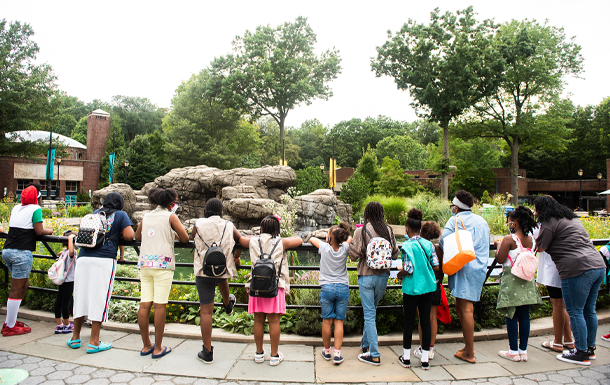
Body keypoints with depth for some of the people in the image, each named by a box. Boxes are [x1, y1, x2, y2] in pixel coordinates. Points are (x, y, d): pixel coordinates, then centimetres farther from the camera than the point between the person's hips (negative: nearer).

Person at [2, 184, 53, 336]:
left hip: (7, 251, 8)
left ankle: (10, 320, 25)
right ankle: (10, 327, 10)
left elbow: (13, 226, 18)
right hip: (22, 253, -8)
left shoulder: (15, 208, 15)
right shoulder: (35, 209, -6)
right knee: (16, 289, 1)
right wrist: (49, 231, 8)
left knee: (24, 284, 19)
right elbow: (39, 231, -10)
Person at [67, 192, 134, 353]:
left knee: (81, 296, 13)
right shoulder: (120, 215, 6)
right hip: (104, 260, -5)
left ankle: (75, 338, 25)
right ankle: (94, 342, 6)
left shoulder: (95, 213, 20)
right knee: (99, 298, 1)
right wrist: (119, 233, 16)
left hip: (83, 258, 5)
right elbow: (129, 236, -4)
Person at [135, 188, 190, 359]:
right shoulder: (170, 216, -1)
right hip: (163, 263, -6)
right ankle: (158, 348, 5)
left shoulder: (146, 217, 15)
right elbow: (185, 238, -3)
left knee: (145, 304, 7)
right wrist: (174, 235, 16)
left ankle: (146, 345, 17)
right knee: (160, 305, -2)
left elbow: (137, 236, 29)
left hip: (145, 263, 6)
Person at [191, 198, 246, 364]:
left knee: (206, 311, 2)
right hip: (223, 270, 3)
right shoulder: (229, 226, 2)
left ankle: (207, 352, 9)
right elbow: (241, 241, 17)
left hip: (203, 271, -2)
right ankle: (228, 304, 63)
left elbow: (191, 237, 16)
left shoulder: (199, 224, -4)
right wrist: (237, 256, 34)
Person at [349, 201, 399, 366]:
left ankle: (374, 355, 7)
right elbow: (395, 254, 4)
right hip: (383, 275, 4)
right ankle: (366, 343, 36)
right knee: (371, 310, 21)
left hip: (366, 276, -4)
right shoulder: (388, 230, -1)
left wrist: (351, 242, 6)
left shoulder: (361, 231, -11)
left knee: (369, 314, 3)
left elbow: (354, 255, -12)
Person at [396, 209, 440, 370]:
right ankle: (425, 359, 19)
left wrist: (399, 273, 2)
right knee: (426, 321, 10)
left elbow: (408, 270, -18)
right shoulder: (429, 244, 0)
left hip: (412, 288, -4)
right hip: (428, 287, 4)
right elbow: (436, 267, 1)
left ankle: (406, 357, 21)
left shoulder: (407, 245, -15)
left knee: (409, 322, 8)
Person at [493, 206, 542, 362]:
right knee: (524, 315, 10)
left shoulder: (509, 239, -15)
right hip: (527, 281, 6)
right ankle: (523, 351, 18)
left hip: (511, 280, -6)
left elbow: (500, 260, -13)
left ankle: (513, 352, 9)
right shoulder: (532, 240, 4)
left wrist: (499, 245, 3)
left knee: (511, 316, 3)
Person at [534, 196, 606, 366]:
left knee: (575, 313, 0)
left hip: (578, 269, -10)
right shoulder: (572, 218, 22)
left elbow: (540, 248, -3)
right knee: (589, 311, 18)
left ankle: (582, 353, 8)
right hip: (599, 265, 10)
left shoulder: (550, 222, -6)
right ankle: (590, 348, 28)